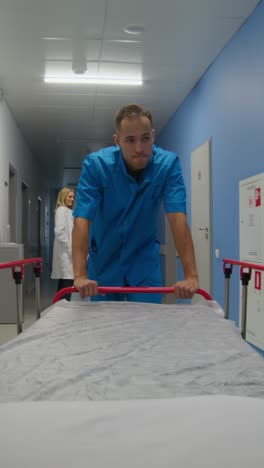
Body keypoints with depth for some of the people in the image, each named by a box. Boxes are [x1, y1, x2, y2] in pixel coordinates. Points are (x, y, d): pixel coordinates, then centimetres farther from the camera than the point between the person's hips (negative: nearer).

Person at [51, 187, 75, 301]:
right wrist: (70, 248, -17)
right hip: (65, 252, -10)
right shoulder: (61, 210, -6)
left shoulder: (68, 211, 21)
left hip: (68, 252, 10)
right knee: (67, 283, -14)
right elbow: (59, 232, -16)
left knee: (63, 283, 10)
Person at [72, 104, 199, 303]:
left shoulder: (168, 164, -18)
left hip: (145, 263, 0)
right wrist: (80, 275, -39)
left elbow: (178, 218, -26)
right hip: (104, 262, 0)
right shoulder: (95, 164, -21)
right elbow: (82, 220, -28)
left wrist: (191, 275, -34)